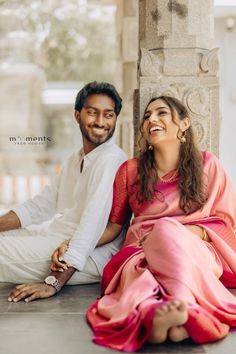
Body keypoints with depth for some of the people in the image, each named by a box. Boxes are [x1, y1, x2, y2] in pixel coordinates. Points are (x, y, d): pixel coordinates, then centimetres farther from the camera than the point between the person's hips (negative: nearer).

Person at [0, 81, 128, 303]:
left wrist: (54, 282, -27)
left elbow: (93, 222, -22)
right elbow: (42, 204, 16)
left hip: (92, 254, -9)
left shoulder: (111, 160, -14)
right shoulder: (75, 160, 17)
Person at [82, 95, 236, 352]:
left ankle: (179, 305, -61)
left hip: (196, 250, -1)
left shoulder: (207, 164, 12)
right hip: (141, 252, 2)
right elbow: (113, 225, 19)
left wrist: (180, 232, -9)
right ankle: (149, 311, -67)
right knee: (134, 267, -35)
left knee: (167, 229, -36)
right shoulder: (130, 170, 15)